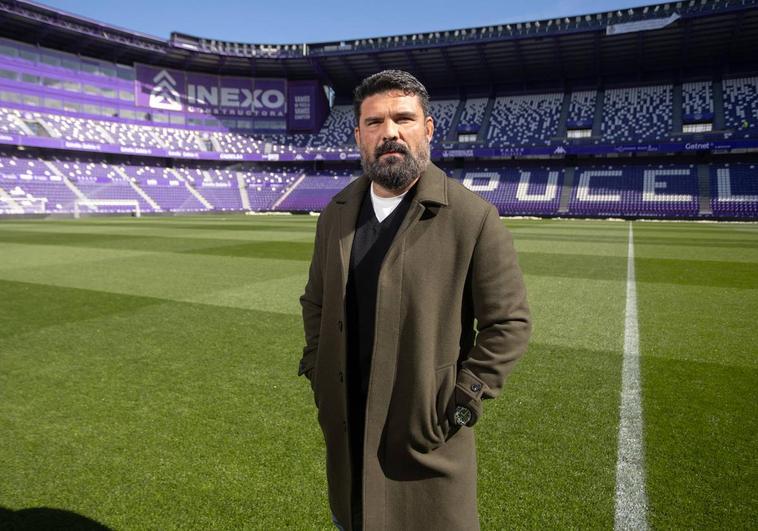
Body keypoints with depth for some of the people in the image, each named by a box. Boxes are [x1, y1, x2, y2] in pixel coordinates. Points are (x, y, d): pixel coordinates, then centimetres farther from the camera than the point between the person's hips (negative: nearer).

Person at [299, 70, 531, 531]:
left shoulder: (474, 218, -14)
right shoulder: (336, 214, 2)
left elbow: (509, 322, -10)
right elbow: (315, 301, 14)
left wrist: (461, 402, -11)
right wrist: (318, 374, 7)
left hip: (428, 432, -4)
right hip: (345, 427, 5)